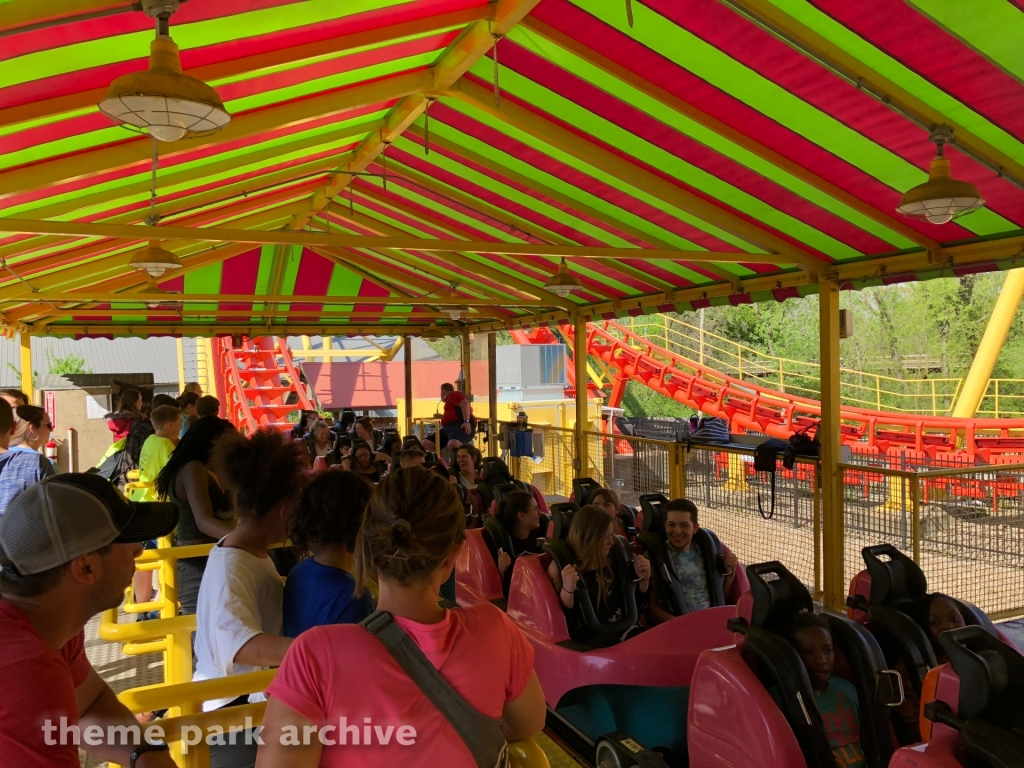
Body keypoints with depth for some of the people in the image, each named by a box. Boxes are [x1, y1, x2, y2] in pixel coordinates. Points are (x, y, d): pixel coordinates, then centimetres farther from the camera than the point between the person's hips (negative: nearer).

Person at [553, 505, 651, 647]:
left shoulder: (613, 563, 11)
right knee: (610, 644, -37)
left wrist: (643, 580, 4)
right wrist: (567, 590, -29)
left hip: (622, 632, 5)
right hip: (586, 639, -4)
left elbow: (636, 608, 21)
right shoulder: (562, 566, -3)